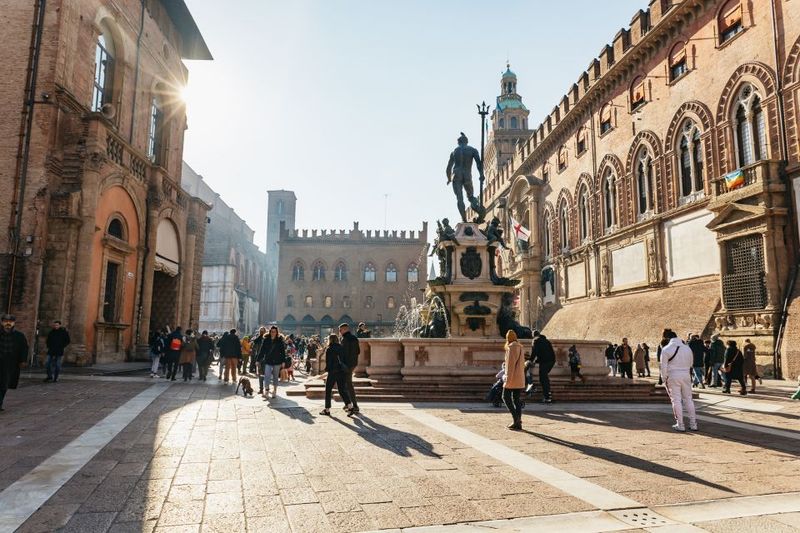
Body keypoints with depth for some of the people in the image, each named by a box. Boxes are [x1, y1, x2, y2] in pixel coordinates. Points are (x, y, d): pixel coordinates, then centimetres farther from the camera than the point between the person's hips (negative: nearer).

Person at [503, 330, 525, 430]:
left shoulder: (511, 347, -12)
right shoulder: (520, 347, 13)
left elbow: (511, 363, -18)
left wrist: (508, 379, -18)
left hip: (512, 378, -8)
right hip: (520, 379, 8)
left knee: (506, 397, 1)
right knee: (517, 399, 9)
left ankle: (516, 418, -9)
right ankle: (518, 423, 8)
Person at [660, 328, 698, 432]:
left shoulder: (666, 349, -8)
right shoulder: (687, 348, 7)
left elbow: (663, 366, -7)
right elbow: (690, 364, 14)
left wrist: (664, 379, 1)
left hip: (673, 376, -4)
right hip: (686, 376, 4)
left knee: (676, 400, 2)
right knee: (688, 399, 13)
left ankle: (680, 425, 4)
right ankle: (693, 423, 14)